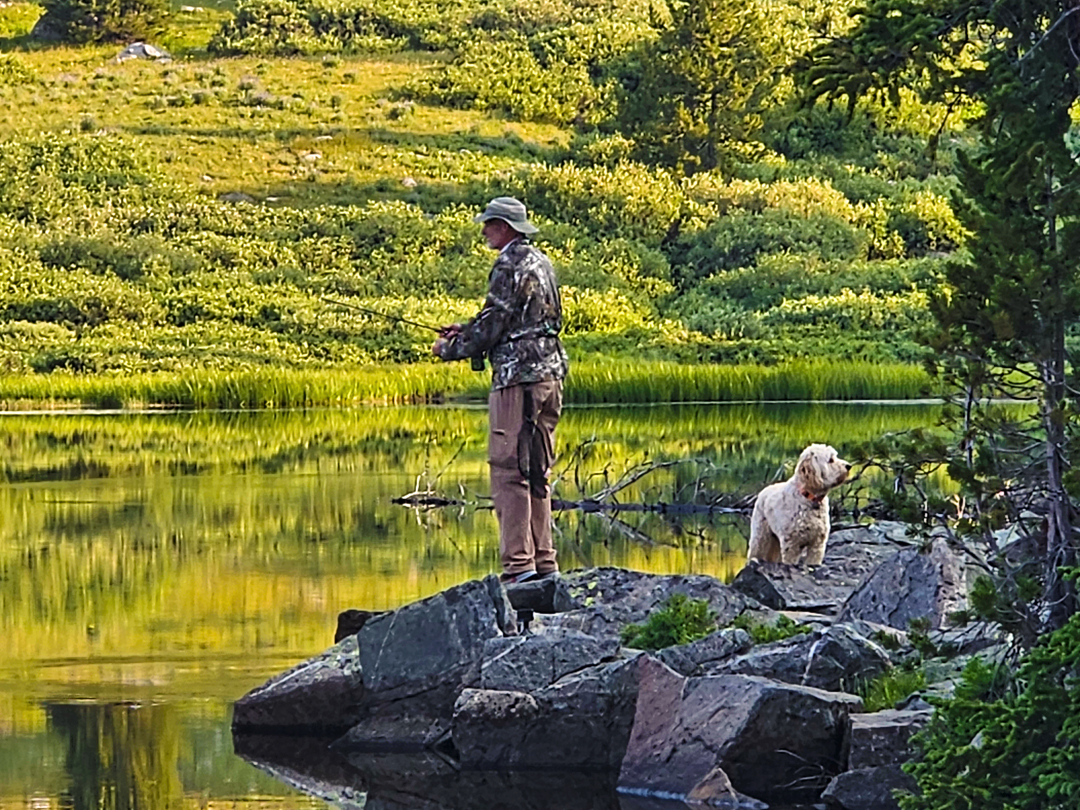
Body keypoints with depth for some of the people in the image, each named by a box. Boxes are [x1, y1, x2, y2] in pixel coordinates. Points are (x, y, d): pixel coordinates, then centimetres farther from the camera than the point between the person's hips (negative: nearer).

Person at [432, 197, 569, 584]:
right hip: (549, 375, 10)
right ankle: (543, 562, 14)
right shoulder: (539, 261, 17)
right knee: (536, 471, 13)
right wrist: (465, 330, 22)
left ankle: (519, 564, -13)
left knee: (509, 471, -9)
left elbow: (492, 326, -12)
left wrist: (449, 349, 3)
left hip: (518, 378, -10)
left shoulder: (511, 266, -12)